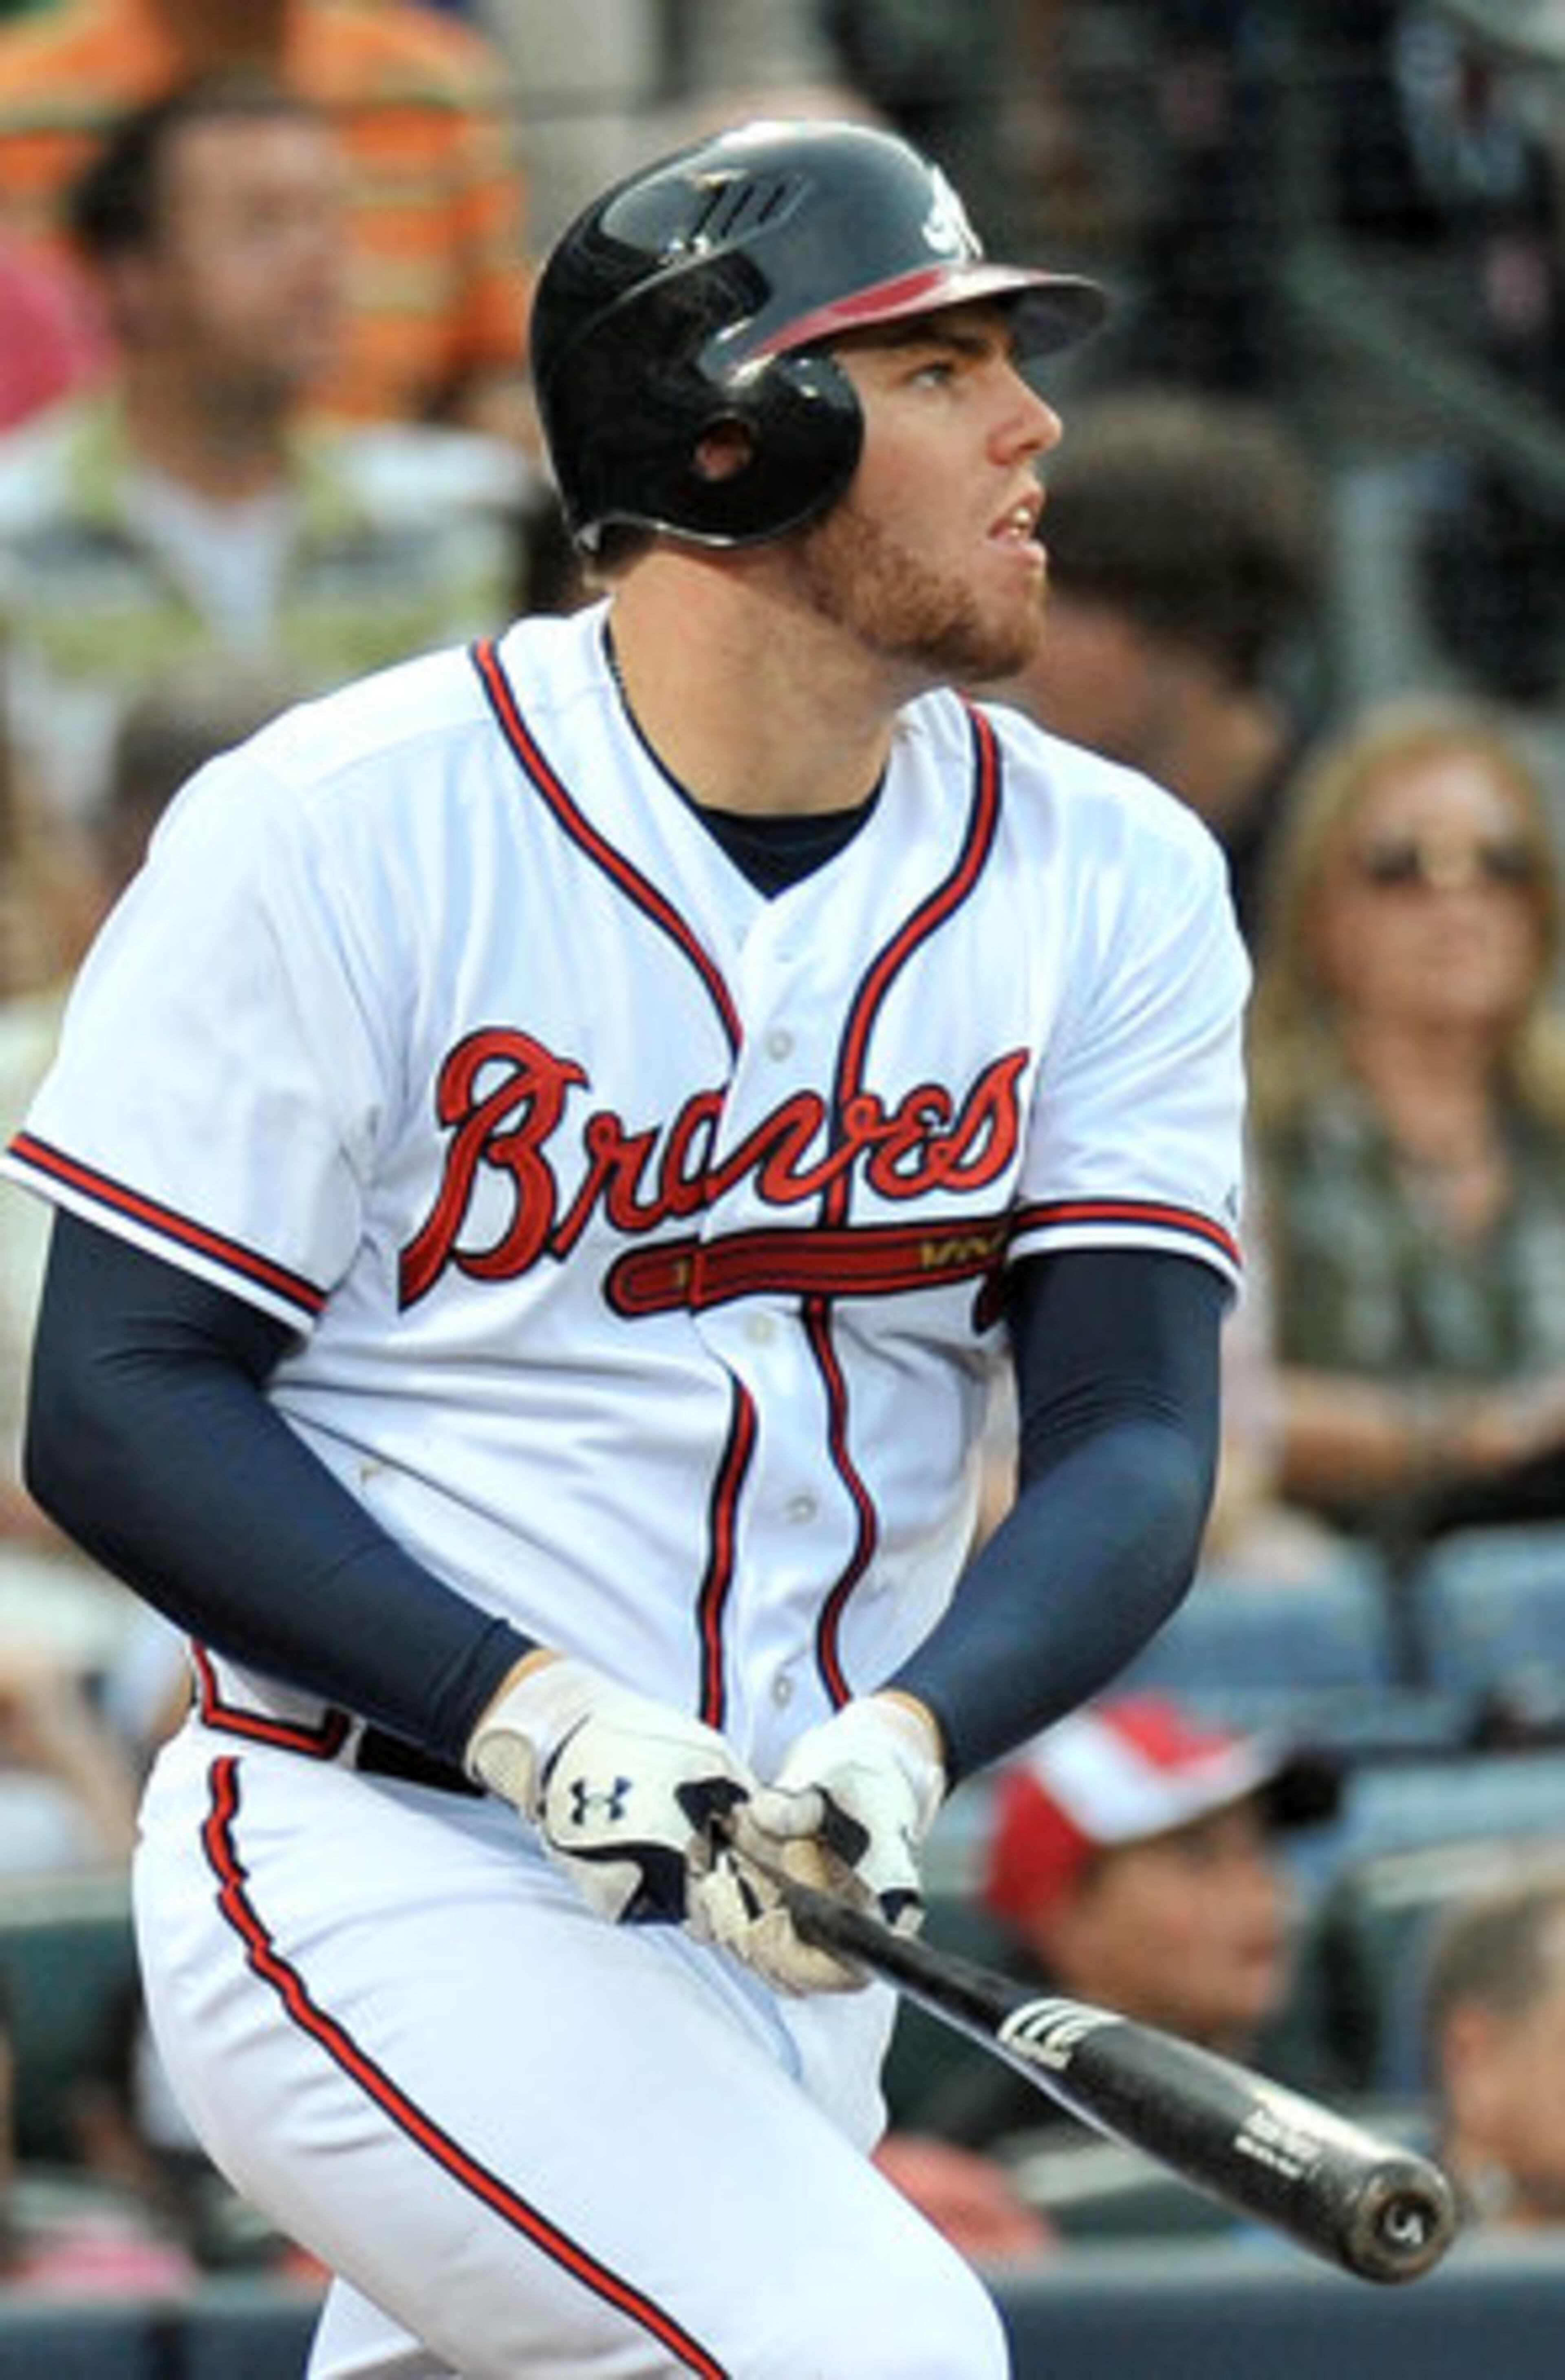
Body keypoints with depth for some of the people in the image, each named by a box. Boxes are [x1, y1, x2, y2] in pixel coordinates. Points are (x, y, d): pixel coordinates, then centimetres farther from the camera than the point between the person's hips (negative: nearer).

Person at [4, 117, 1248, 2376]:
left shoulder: (1108, 881, 4)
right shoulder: (342, 829, -9)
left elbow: (1132, 1438, -4)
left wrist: (896, 1747, -25)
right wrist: (541, 1725, -22)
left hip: (791, 1928, 6)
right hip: (379, 1879, -6)